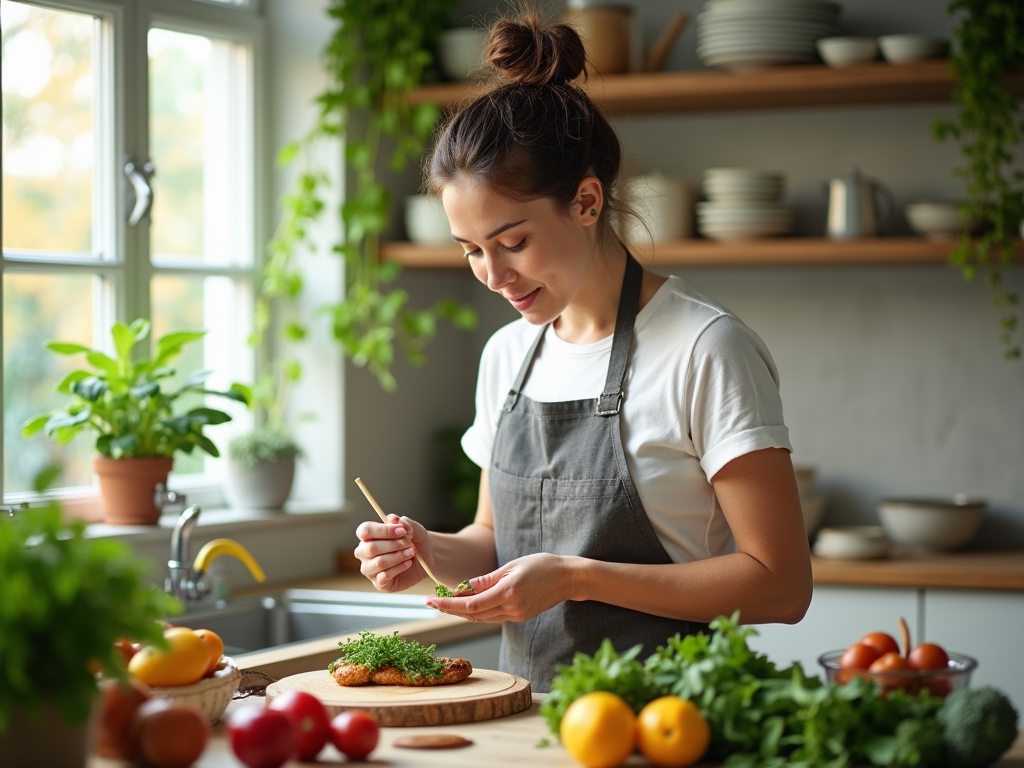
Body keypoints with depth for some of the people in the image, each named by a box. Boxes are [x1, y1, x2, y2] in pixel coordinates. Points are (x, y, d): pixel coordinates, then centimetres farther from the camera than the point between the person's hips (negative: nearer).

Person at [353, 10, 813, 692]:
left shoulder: (707, 350, -8)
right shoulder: (508, 354, 13)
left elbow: (781, 584, -11)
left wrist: (576, 578, -17)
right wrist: (433, 552, 1)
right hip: (528, 719, 6)